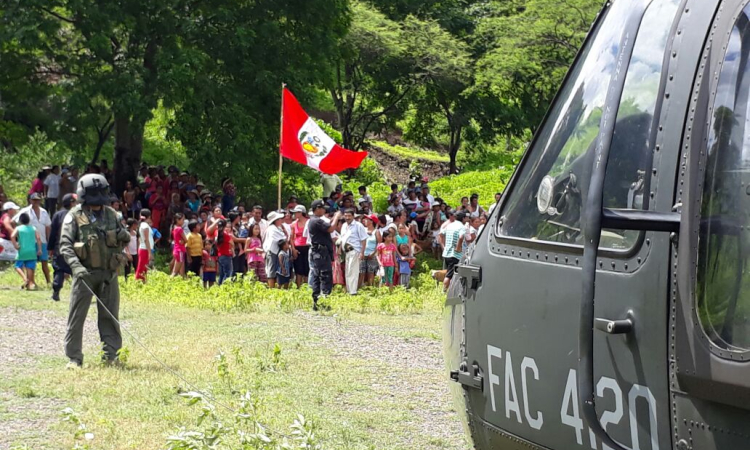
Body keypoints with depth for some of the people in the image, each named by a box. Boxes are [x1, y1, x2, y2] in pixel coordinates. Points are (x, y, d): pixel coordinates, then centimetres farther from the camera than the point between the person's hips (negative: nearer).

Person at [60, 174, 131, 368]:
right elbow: (65, 244, -10)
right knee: (77, 315, 0)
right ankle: (74, 357, 6)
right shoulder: (75, 216, -4)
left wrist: (124, 235, -4)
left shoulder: (111, 214, 10)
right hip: (85, 272, -4)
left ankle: (111, 354, 15)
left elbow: (125, 238, 21)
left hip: (109, 273, 4)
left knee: (110, 315, 7)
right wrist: (76, 266, -24)